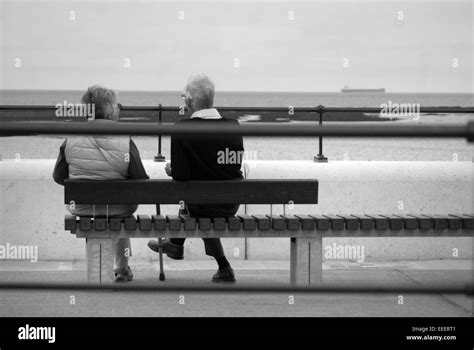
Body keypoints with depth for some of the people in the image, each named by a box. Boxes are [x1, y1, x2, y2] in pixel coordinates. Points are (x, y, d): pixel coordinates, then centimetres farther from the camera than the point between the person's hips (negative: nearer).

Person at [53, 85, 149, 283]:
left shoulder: (71, 141, -12)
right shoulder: (125, 143, -19)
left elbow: (58, 177, -1)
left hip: (81, 209, 2)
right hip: (117, 210, -2)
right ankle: (122, 268, 40)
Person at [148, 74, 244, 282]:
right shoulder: (233, 125, -9)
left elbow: (181, 176, -22)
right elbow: (236, 166, 3)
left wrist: (172, 170, 3)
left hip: (205, 206, -4)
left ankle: (224, 267, 35)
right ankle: (175, 244, 52)